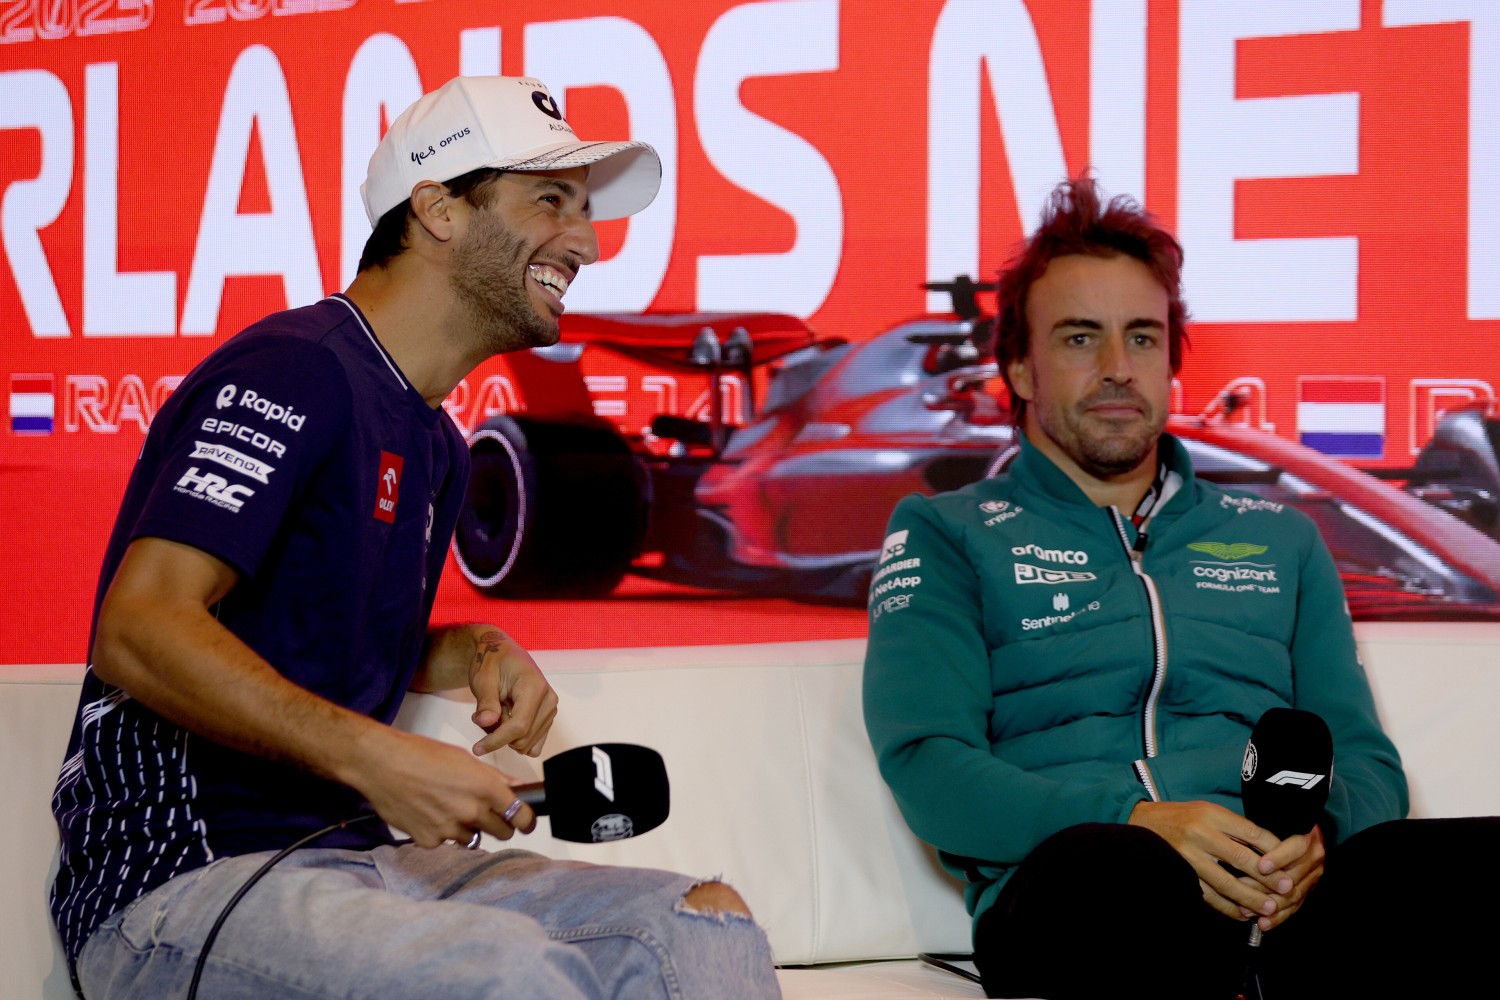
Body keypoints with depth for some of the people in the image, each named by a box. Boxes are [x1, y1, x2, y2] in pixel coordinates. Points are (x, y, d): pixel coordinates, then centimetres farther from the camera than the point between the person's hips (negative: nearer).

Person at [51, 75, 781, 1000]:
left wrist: (479, 653, 11)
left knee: (707, 925, -7)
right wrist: (376, 758, -27)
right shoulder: (296, 370, -11)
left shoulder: (436, 444, 19)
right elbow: (139, 632, -21)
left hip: (350, 856, 9)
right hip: (181, 884, -9)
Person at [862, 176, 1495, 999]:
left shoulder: (1279, 541, 30)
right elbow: (926, 766, 3)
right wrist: (1136, 822, -15)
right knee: (1105, 869, -45)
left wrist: (1317, 829, -6)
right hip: (1079, 902, -4)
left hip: (1290, 898, 5)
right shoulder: (945, 536, 18)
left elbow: (1365, 757, 21)